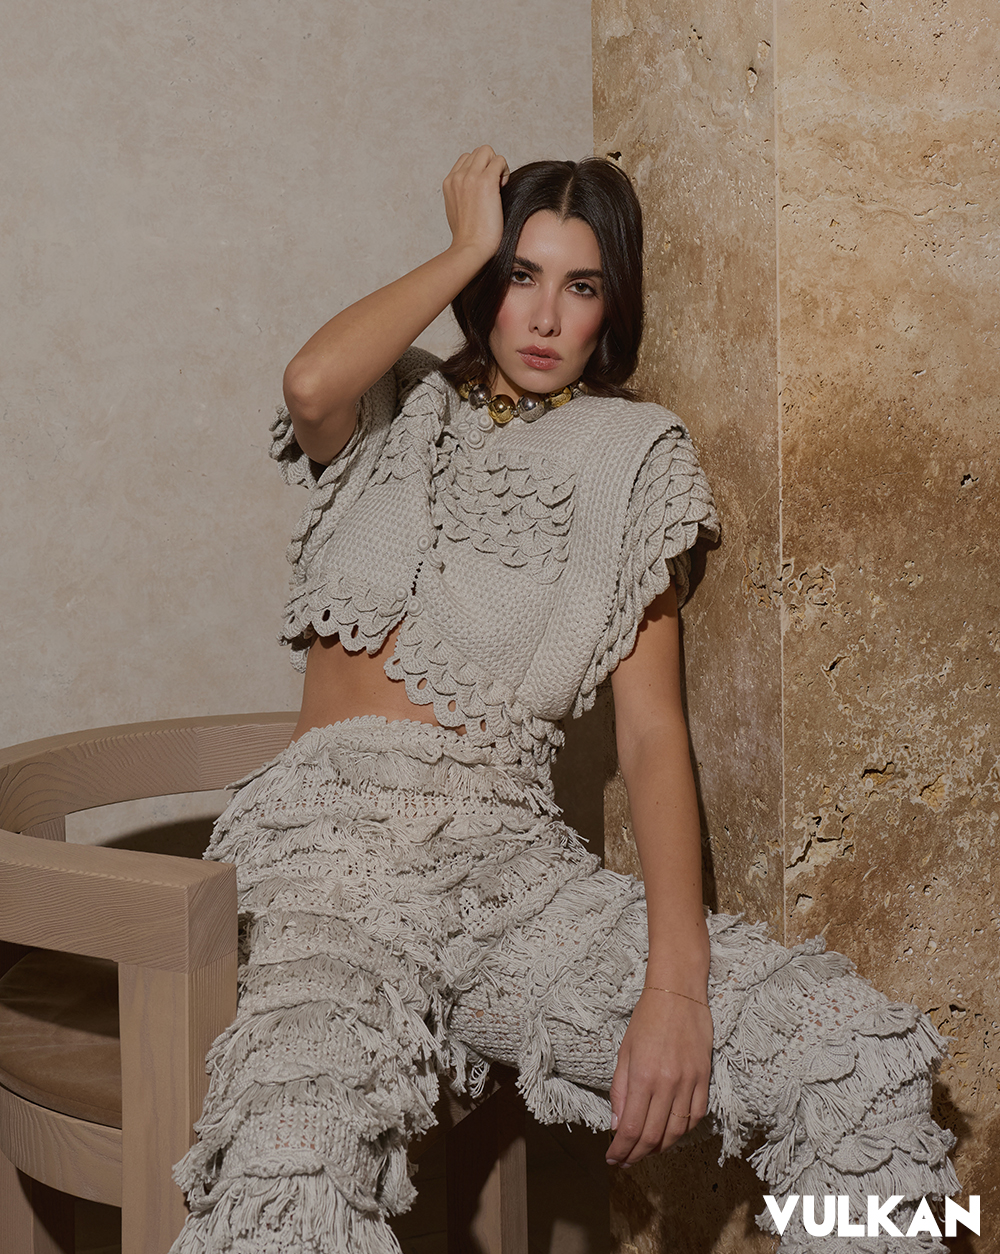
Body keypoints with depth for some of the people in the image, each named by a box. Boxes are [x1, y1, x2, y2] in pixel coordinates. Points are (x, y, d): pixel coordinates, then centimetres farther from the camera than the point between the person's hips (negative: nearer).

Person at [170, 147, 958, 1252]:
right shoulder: (399, 412, 13)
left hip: (515, 862, 2)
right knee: (290, 1164, -35)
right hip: (330, 845, -2)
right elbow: (311, 384, -15)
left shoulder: (628, 458, 13)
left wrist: (676, 982, -11)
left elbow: (651, 734, 3)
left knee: (860, 1056, -19)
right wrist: (467, 245, 1)